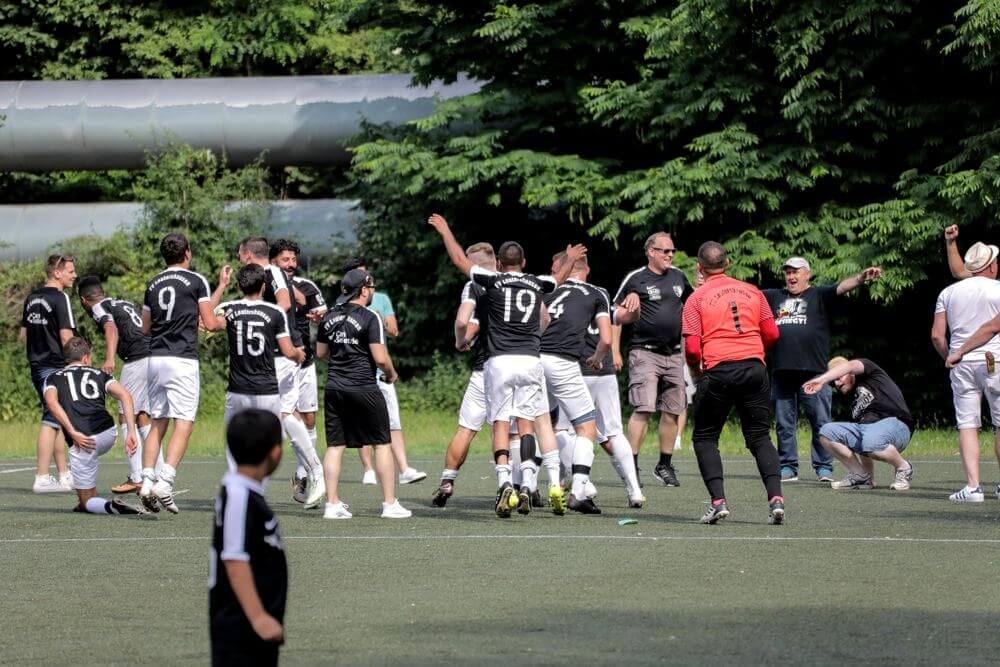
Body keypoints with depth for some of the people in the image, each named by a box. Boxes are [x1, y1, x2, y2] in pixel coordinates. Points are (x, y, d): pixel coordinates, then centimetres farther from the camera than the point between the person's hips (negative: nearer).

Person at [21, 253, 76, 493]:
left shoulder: (31, 298, 13)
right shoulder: (59, 299, -12)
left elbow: (24, 334, 19)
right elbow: (66, 336, -17)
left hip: (37, 366, 9)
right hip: (55, 367, -9)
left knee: (56, 420, 16)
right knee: (51, 421, -7)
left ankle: (64, 475, 19)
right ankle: (42, 478, -8)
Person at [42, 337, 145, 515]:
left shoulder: (53, 378, 21)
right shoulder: (100, 374, 24)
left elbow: (52, 402, -3)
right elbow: (124, 395, 5)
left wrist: (73, 433, -9)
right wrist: (131, 432, -2)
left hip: (84, 441, -3)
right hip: (109, 434, 3)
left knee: (87, 500, 8)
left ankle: (110, 507, -23)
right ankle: (85, 502, 28)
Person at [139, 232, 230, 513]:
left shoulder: (153, 284, 13)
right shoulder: (196, 281, -3)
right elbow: (208, 321, 1)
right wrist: (221, 287, 11)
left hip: (155, 358, 5)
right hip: (183, 359, -5)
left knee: (158, 423, 13)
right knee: (184, 424, -6)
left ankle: (147, 481, 3)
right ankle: (165, 481, -19)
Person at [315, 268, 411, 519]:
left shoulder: (329, 317, 8)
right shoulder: (369, 318, -10)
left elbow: (320, 352, 18)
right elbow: (380, 358, -14)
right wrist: (391, 374, 5)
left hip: (334, 387, 6)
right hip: (363, 388, -5)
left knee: (335, 445, 7)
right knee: (382, 443, 4)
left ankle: (332, 503, 4)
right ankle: (390, 503, 4)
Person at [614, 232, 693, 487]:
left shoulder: (678, 276, 13)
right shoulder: (635, 279, -3)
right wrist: (614, 350, -5)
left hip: (673, 354, 6)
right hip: (644, 353, -6)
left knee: (672, 411, 6)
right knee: (643, 408, -16)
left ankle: (665, 466, 18)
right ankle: (631, 466, -13)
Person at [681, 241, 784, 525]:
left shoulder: (696, 299, 1)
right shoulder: (752, 291, 10)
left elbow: (692, 347, -6)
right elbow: (771, 333, 9)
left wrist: (695, 369, 14)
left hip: (718, 371, -3)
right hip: (755, 369, 3)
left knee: (704, 438, 11)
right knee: (760, 437, 9)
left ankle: (718, 501, -4)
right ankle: (776, 498, -9)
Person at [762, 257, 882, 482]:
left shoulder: (819, 295, 6)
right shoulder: (775, 297, 18)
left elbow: (841, 288, -9)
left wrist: (861, 278, -29)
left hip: (813, 372, -4)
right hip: (781, 373, 4)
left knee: (820, 422, -1)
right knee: (784, 424, 7)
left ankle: (824, 468, 5)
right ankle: (788, 467, 14)